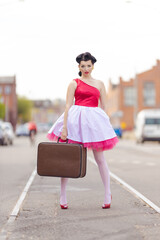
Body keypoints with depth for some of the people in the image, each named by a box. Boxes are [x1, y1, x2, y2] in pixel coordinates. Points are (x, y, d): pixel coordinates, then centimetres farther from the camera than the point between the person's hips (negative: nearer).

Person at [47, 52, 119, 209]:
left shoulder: (99, 84, 14)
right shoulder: (74, 83, 6)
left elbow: (104, 107, 14)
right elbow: (68, 106, 0)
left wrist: (105, 125, 6)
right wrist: (64, 127, -9)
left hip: (94, 120, 2)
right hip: (75, 120, -1)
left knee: (100, 158, 2)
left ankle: (107, 195, 11)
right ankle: (63, 196, 9)